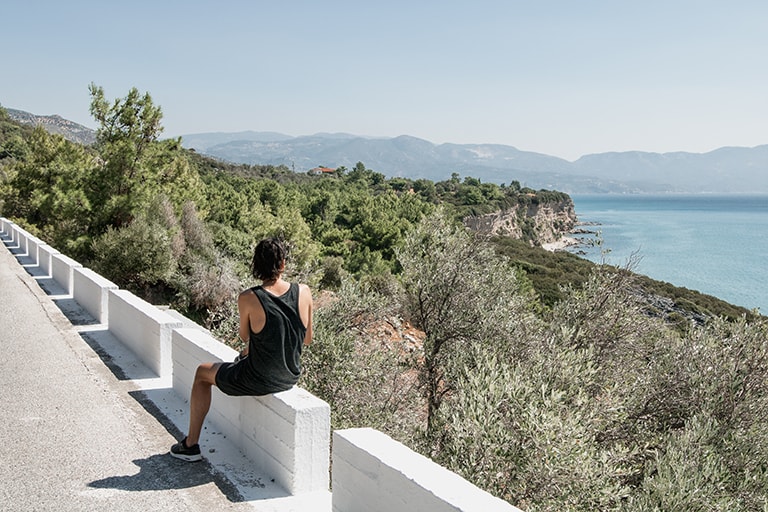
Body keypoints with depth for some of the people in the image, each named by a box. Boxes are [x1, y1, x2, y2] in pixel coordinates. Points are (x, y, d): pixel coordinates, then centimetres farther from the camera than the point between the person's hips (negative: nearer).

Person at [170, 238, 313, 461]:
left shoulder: (248, 298, -21)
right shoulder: (304, 292, -11)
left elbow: (244, 337, -2)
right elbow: (307, 339, 2)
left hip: (259, 381, -5)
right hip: (291, 378, 5)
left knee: (202, 373, 23)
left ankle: (191, 445, 29)